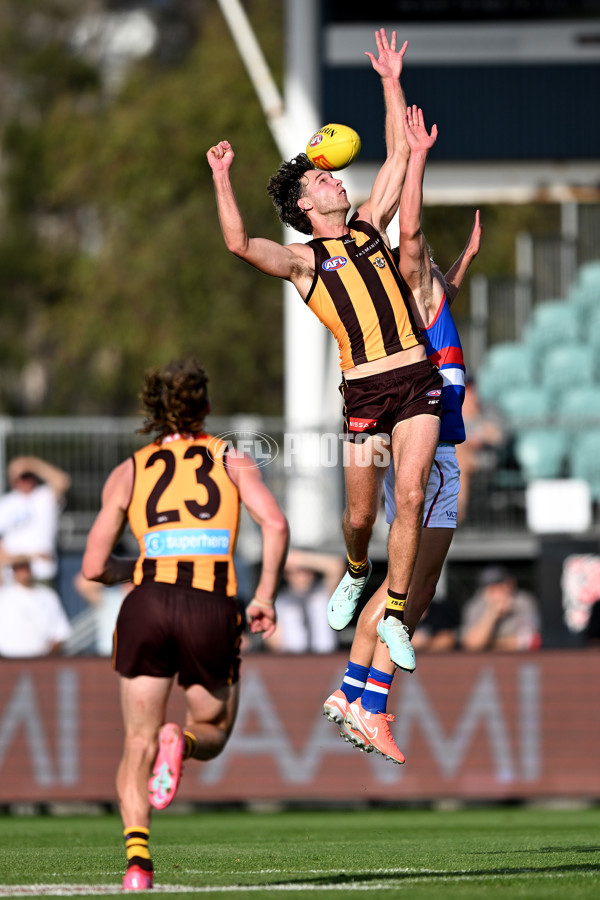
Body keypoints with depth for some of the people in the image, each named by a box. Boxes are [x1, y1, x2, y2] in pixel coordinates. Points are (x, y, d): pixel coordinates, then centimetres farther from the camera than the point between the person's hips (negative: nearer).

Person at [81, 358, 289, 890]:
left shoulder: (129, 472, 16)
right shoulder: (232, 460, 14)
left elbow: (94, 567, 12)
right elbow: (275, 524, -4)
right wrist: (265, 597, 4)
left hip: (148, 606, 0)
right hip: (213, 611, 0)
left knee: (139, 743, 11)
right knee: (213, 733, 22)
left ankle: (137, 854, -14)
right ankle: (181, 742, -17)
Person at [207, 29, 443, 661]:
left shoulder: (369, 227, 17)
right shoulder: (302, 260, 3)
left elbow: (399, 155, 20)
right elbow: (239, 244, -15)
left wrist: (391, 82, 18)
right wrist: (221, 179, -18)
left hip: (417, 377, 2)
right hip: (364, 387, -2)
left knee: (409, 496, -10)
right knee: (360, 513, 4)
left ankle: (394, 613, -3)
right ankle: (357, 572, 37)